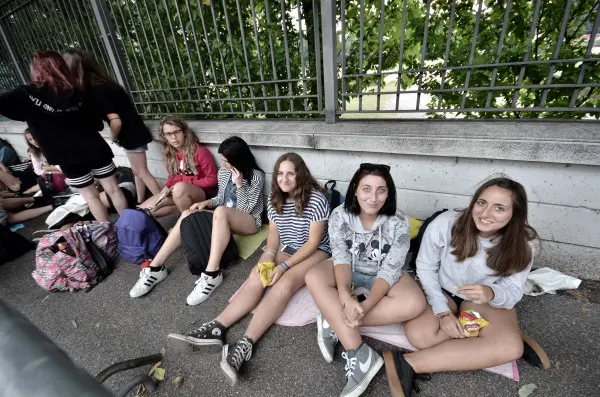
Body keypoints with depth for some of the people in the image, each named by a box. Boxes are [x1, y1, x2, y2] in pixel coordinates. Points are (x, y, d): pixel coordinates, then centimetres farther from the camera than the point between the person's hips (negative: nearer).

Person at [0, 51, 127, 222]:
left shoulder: (26, 95, -8)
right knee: (113, 189, 10)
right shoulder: (77, 94, -3)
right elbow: (98, 125, 2)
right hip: (95, 151, 1)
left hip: (68, 159, -1)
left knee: (91, 196, 11)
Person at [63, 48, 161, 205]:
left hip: (131, 134, -9)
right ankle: (140, 204, 28)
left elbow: (116, 121, -24)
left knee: (142, 172, -1)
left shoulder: (97, 90, -20)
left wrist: (114, 138, -6)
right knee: (137, 171, 16)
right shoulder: (99, 84, 8)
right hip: (132, 132, 9)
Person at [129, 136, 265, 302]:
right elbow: (221, 198, 14)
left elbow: (246, 209, -17)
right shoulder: (223, 172, 4)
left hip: (249, 221, -6)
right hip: (224, 218, 6)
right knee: (187, 215, -17)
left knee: (220, 212, -39)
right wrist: (206, 203, -5)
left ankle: (212, 274, -40)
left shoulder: (256, 176, -15)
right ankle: (155, 268, -16)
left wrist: (239, 184, -27)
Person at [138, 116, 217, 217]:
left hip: (202, 193, -6)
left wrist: (188, 185, -19)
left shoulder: (200, 152, -15)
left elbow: (212, 180, -14)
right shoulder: (170, 154, 5)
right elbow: (173, 177, 15)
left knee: (180, 187, -39)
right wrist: (166, 189, -7)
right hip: (178, 191, 7)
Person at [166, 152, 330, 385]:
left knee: (284, 284, -32)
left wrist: (284, 266, -24)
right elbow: (273, 232, 7)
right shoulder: (275, 198, 1)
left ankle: (245, 345, -37)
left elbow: (313, 242, -19)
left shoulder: (316, 200, -19)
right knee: (256, 277, -21)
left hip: (315, 252, -5)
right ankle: (215, 329, -25)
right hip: (285, 249, 6)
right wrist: (269, 254, -14)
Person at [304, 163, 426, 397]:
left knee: (415, 303, -29)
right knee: (314, 278, -28)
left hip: (382, 278, 0)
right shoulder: (339, 216, -16)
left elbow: (390, 270, -21)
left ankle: (334, 322, -23)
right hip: (348, 272, 1)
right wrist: (344, 295, -36)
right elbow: (341, 256, -19)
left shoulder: (398, 223, -19)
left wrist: (366, 305, -35)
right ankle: (360, 354, -27)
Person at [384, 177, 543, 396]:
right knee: (418, 335, -29)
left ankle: (408, 363, -24)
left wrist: (491, 293, -39)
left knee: (510, 347, -29)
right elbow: (425, 268, -13)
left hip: (486, 300, 2)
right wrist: (442, 311, -21)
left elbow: (513, 291, -14)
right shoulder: (444, 224, -26)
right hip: (441, 292, -2)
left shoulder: (524, 243, -18)